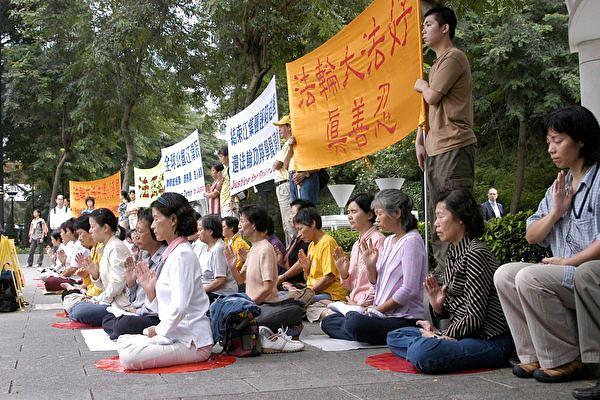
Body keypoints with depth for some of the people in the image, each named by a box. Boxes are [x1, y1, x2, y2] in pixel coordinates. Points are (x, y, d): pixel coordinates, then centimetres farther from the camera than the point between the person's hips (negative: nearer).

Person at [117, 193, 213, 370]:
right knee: (123, 341, 9)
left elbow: (179, 307, -22)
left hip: (192, 341, -10)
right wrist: (150, 290, 1)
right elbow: (163, 309, 17)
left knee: (128, 357, -21)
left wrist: (159, 330, -8)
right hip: (175, 334, 10)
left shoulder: (182, 255, -15)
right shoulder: (172, 254, 15)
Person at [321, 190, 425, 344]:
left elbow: (409, 290, -18)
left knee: (355, 321, -33)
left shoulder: (411, 241, -12)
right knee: (328, 322, 4)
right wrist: (370, 265, -2)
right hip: (382, 313, 9)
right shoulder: (388, 241, 14)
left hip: (404, 319, -9)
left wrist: (379, 309, -12)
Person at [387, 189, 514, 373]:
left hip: (490, 341, -10)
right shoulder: (453, 254, 13)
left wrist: (439, 336, -7)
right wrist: (438, 306, -5)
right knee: (394, 337, 11)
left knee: (421, 353, -35)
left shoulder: (474, 254, -16)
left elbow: (474, 318, -19)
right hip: (461, 335, 10)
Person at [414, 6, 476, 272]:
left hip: (453, 146, -10)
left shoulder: (453, 58, -6)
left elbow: (432, 97, -13)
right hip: (435, 148, 10)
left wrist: (421, 85, 9)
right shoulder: (438, 63, 24)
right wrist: (420, 141, 16)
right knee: (437, 214, 10)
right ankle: (443, 268, 15)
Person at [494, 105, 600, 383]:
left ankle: (565, 360, -14)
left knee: (530, 278, -26)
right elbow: (531, 236, 15)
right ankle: (536, 356, -7)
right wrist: (556, 211, 0)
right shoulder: (559, 187, 18)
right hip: (568, 276, 8)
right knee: (505, 274, -6)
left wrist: (567, 262, -15)